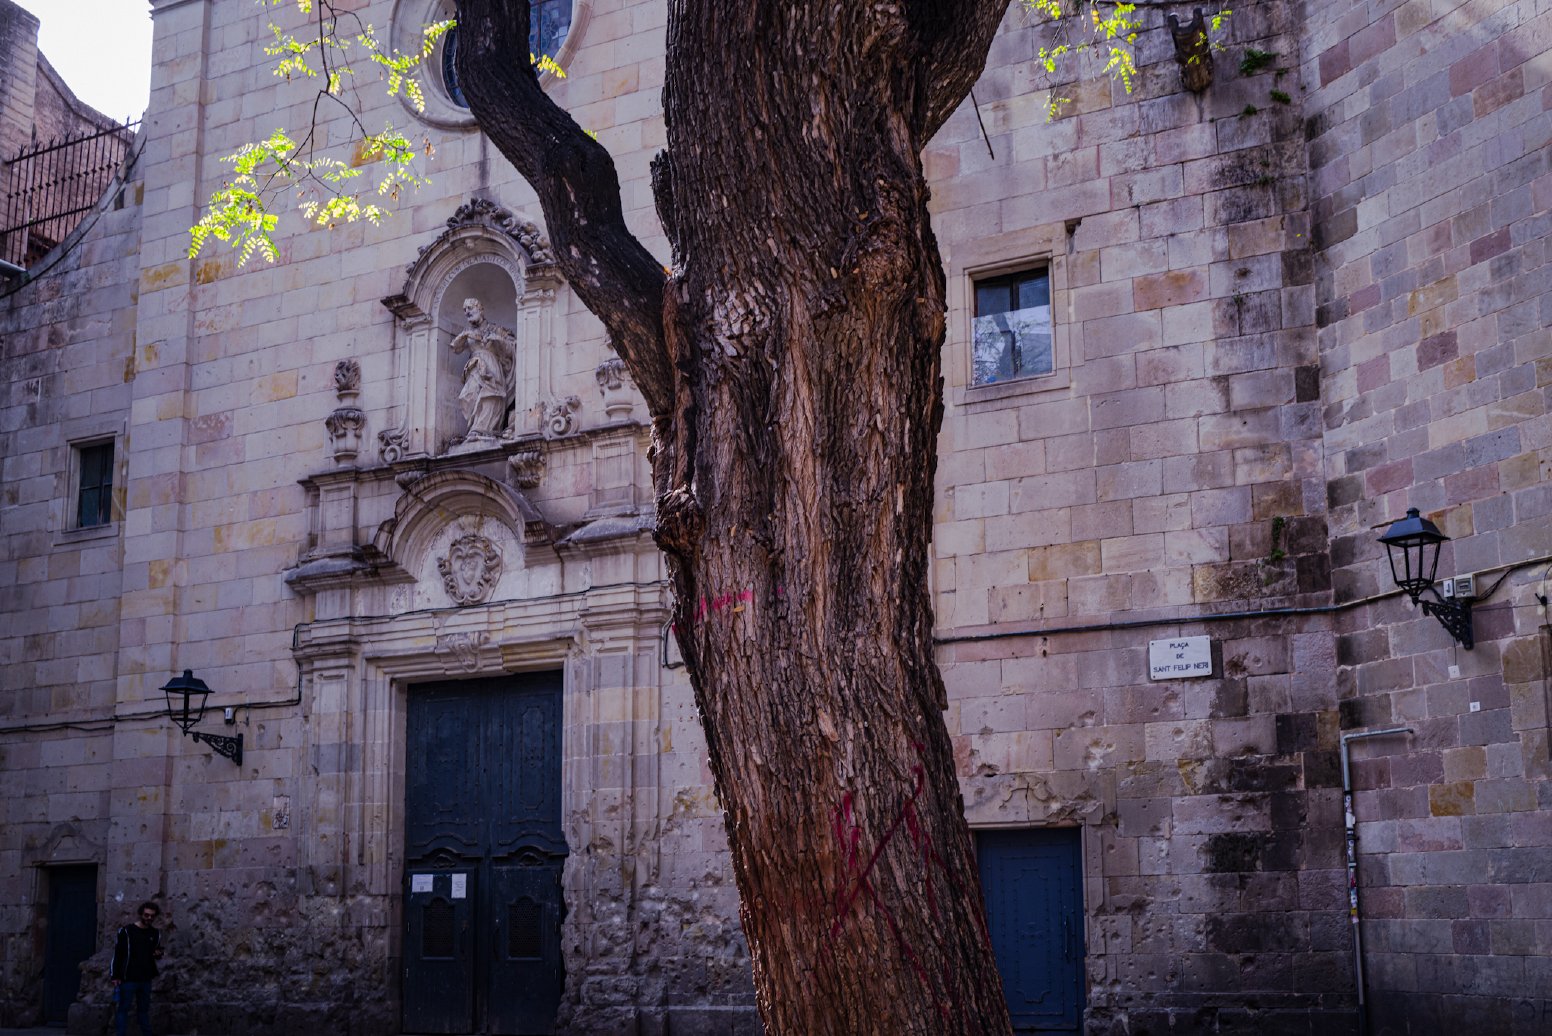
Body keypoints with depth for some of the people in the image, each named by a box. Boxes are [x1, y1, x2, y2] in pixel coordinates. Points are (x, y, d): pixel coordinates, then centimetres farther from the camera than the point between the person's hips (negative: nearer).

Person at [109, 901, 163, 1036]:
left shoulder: (155, 934, 7)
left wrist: (158, 954, -5)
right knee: (122, 1009, -2)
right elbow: (117, 954, -7)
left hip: (146, 979, 5)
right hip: (127, 979, -5)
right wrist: (115, 976, -11)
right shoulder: (126, 931, -8)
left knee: (144, 1009, 13)